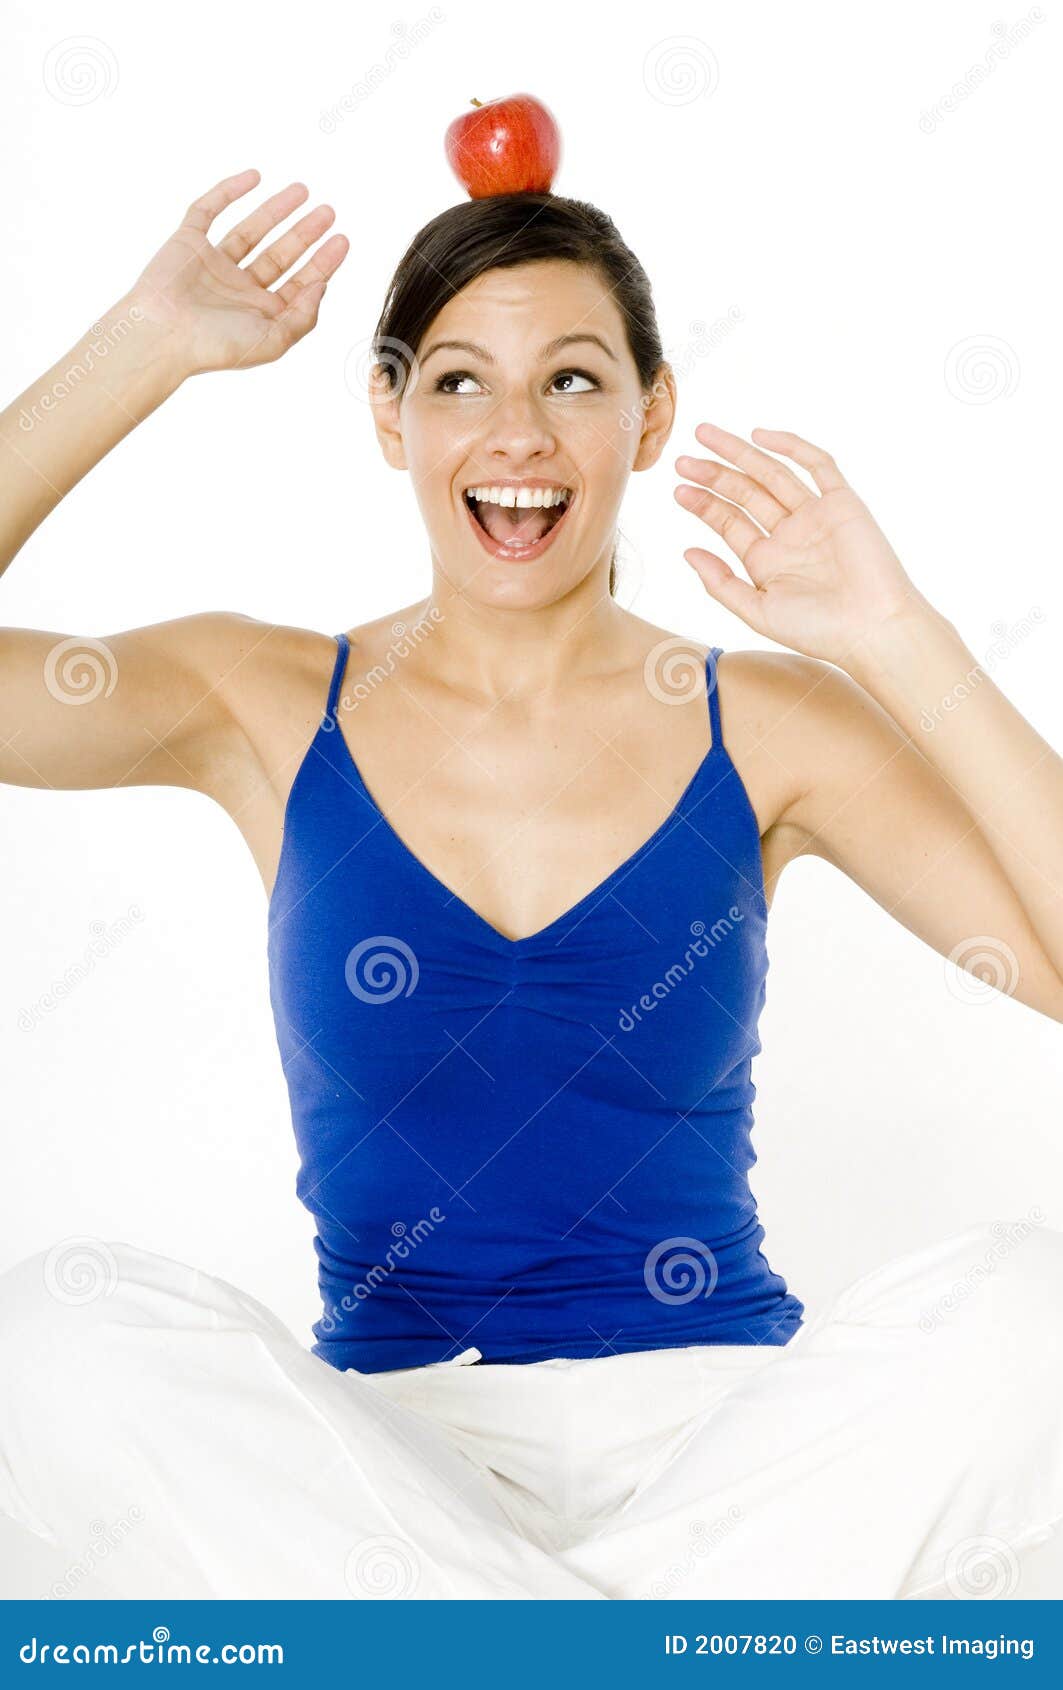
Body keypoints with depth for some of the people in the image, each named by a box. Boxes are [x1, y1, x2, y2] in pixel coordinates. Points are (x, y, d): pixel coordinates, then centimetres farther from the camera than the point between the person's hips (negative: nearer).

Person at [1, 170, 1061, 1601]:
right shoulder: (268, 708, 5)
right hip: (384, 1439, 0)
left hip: (727, 1428, 0)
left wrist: (896, 639, -13)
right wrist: (145, 351, -7)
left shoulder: (769, 727, 2)